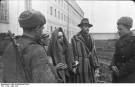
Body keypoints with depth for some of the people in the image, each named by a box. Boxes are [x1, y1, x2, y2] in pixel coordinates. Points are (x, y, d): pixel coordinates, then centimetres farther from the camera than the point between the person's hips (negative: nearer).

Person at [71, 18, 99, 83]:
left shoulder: (91, 39, 15)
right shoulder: (75, 38, -2)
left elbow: (94, 53, 14)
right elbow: (74, 53, -6)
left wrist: (96, 66, 10)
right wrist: (74, 66, -11)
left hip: (91, 67, 5)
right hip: (81, 66, -5)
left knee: (91, 81, 8)